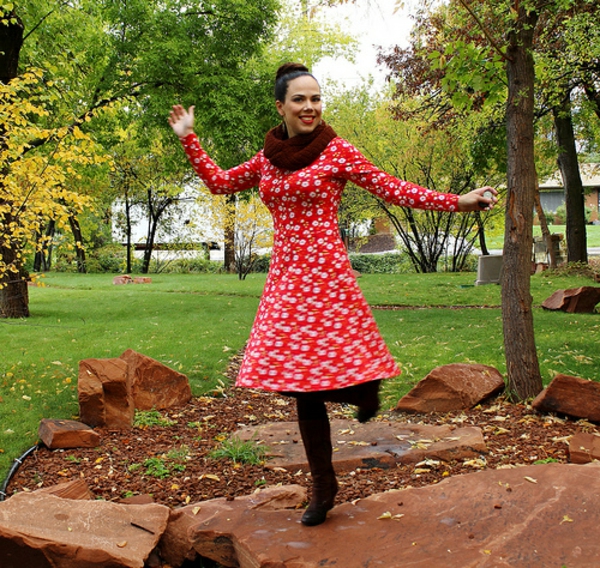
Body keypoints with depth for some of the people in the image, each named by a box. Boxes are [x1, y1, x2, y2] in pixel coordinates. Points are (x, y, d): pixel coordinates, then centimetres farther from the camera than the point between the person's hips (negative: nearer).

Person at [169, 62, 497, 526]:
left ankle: (364, 388, 26)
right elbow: (219, 182, 23)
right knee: (302, 388, 7)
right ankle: (323, 487, 22)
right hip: (285, 276, 5)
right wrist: (189, 139, 20)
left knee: (314, 376, -12)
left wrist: (457, 202, -10)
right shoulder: (267, 159, 11)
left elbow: (393, 189, -4)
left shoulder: (336, 151, -3)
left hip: (325, 274, -5)